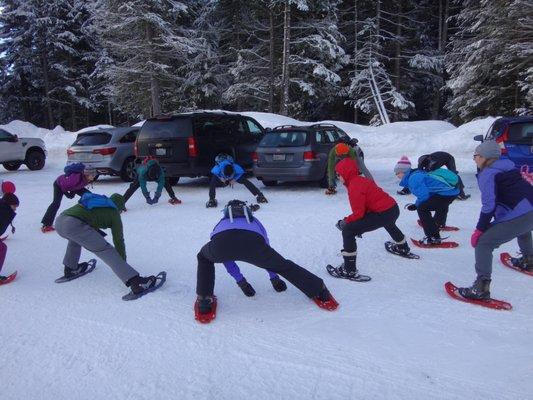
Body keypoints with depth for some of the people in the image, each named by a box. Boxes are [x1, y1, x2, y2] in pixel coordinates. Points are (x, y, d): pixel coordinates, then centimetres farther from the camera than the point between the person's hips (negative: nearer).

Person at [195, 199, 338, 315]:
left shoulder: (222, 221, 45)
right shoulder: (254, 220, 45)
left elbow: (226, 257, 48)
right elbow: (266, 248, 51)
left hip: (221, 242, 0)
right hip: (253, 242, 0)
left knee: (204, 258, 35)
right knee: (283, 265, 25)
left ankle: (204, 300, 27)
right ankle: (319, 290, 28)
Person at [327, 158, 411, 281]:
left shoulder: (354, 186, -16)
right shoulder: (361, 180, 14)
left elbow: (358, 213, -19)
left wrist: (344, 222, -4)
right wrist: (360, 226, 13)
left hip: (383, 213, -10)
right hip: (394, 209, 10)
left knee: (347, 230, -11)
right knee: (388, 223, 47)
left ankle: (349, 270, -10)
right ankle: (403, 248, 75)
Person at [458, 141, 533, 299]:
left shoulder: (487, 174, -7)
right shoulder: (508, 167, 18)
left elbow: (489, 205, -15)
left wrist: (479, 230, -8)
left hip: (518, 216, -9)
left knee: (482, 243, -8)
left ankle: (481, 287, -17)